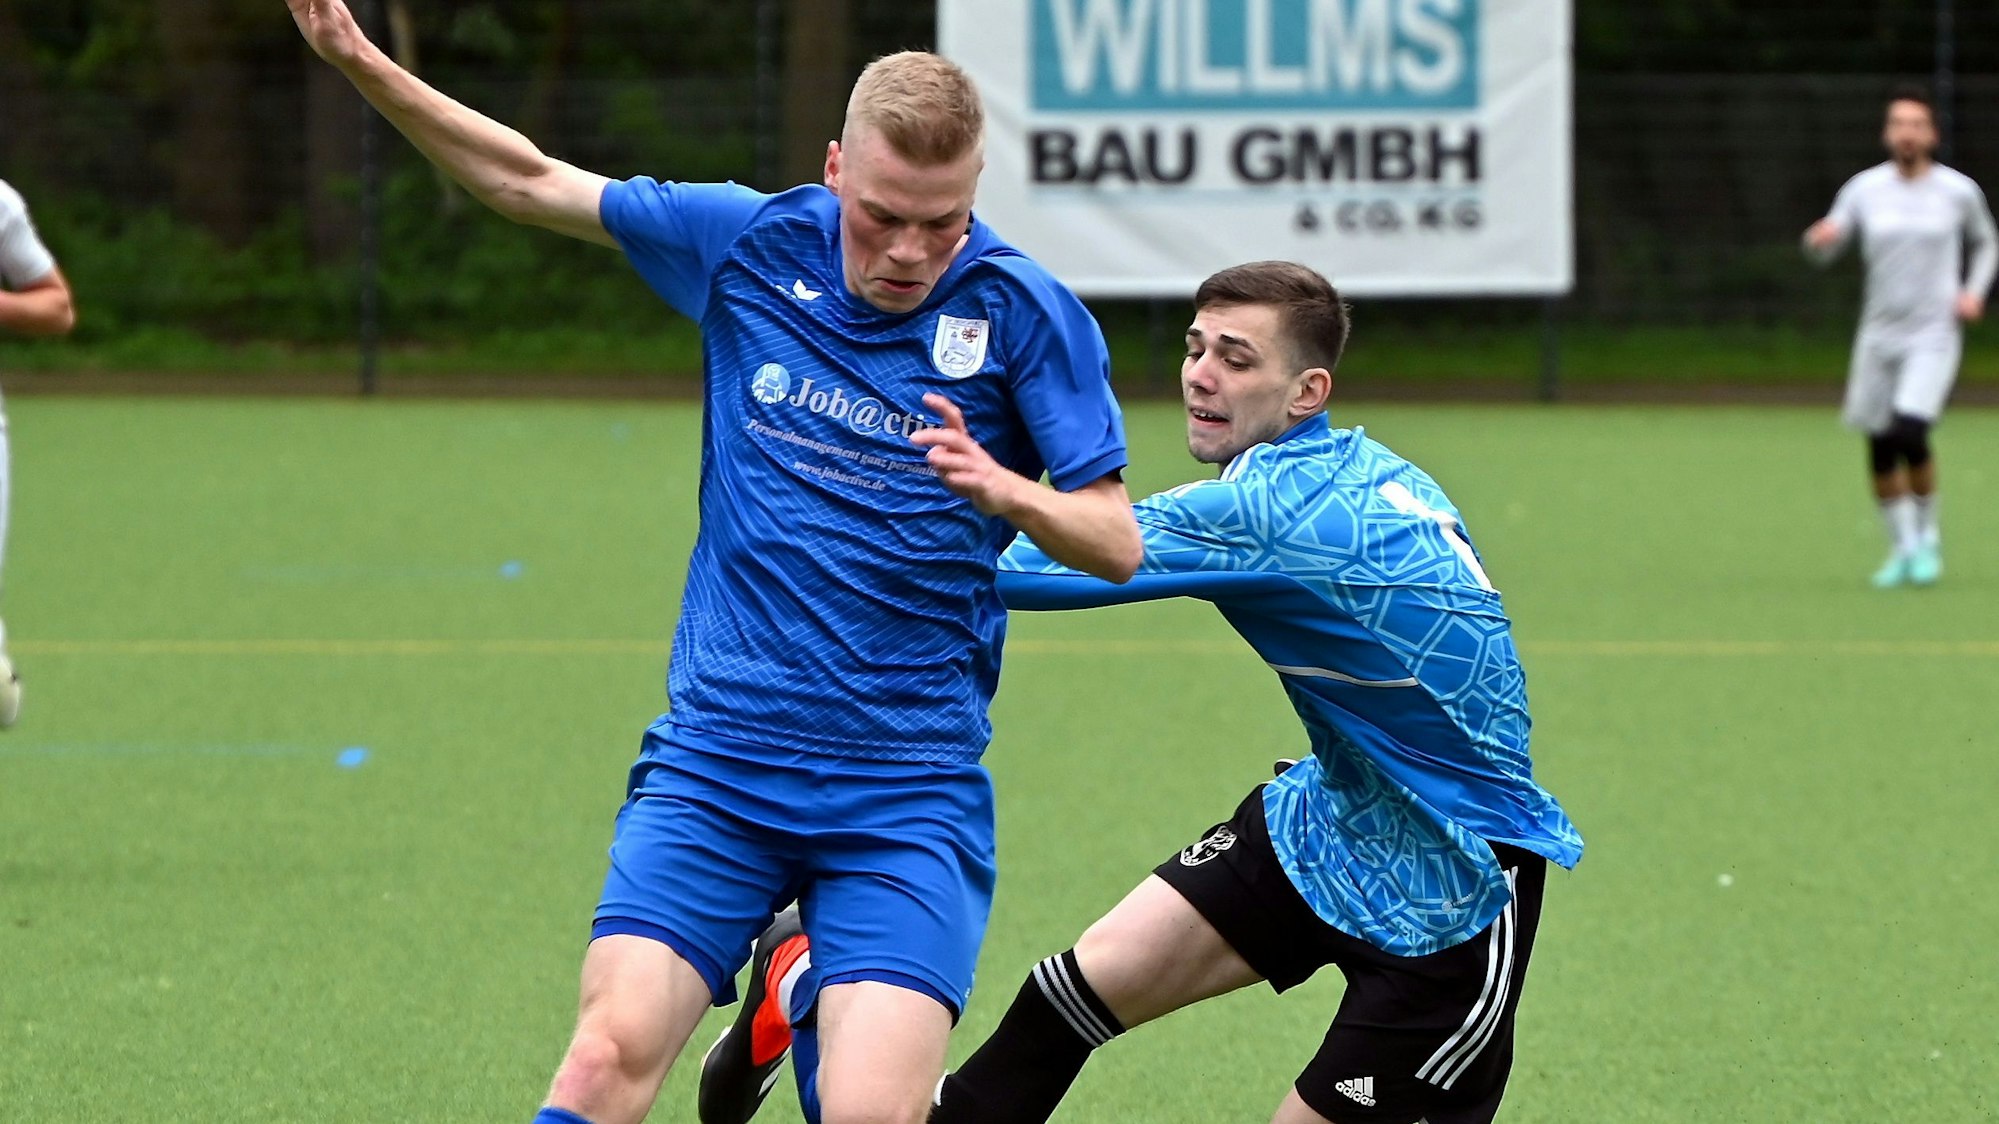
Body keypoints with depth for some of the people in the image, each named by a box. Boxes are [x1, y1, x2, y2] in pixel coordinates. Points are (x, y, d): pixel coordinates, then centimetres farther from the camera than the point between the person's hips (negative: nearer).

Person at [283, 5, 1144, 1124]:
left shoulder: (1025, 313, -5)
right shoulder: (752, 244, 1)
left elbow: (1118, 544, -2)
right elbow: (531, 182, 11)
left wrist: (1011, 493, -22)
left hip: (910, 790, -2)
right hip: (717, 761, 2)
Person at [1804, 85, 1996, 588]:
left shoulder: (1959, 191, -2)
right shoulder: (1864, 188, 1)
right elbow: (1825, 252, -2)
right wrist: (1819, 238, -26)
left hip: (1935, 335, -3)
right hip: (1879, 334, 3)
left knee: (1910, 435, -19)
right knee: (1880, 450, 4)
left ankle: (1927, 537, 2)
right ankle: (1902, 548, 23)